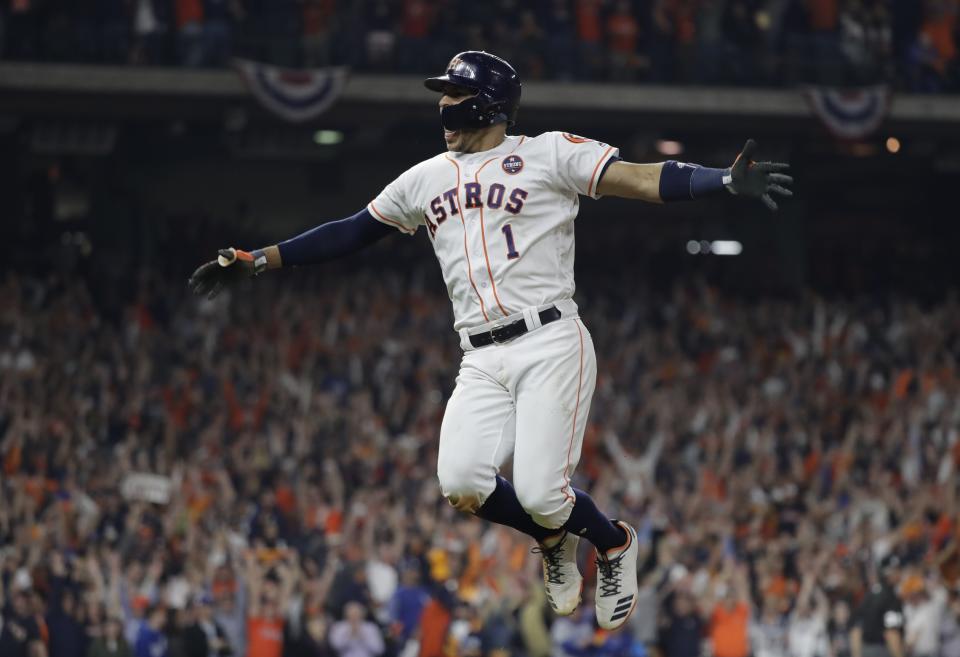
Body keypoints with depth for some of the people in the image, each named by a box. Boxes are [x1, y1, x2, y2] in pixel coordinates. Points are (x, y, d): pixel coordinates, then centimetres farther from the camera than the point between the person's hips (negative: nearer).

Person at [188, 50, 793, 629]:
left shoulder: (549, 154, 2)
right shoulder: (425, 180, 18)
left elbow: (641, 180, -8)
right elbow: (349, 233, 25)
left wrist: (728, 182, -23)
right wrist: (256, 262, 22)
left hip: (550, 346, -5)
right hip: (482, 362, 5)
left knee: (540, 495, -17)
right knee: (462, 485, -17)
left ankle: (614, 542, 18)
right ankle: (555, 540, 15)